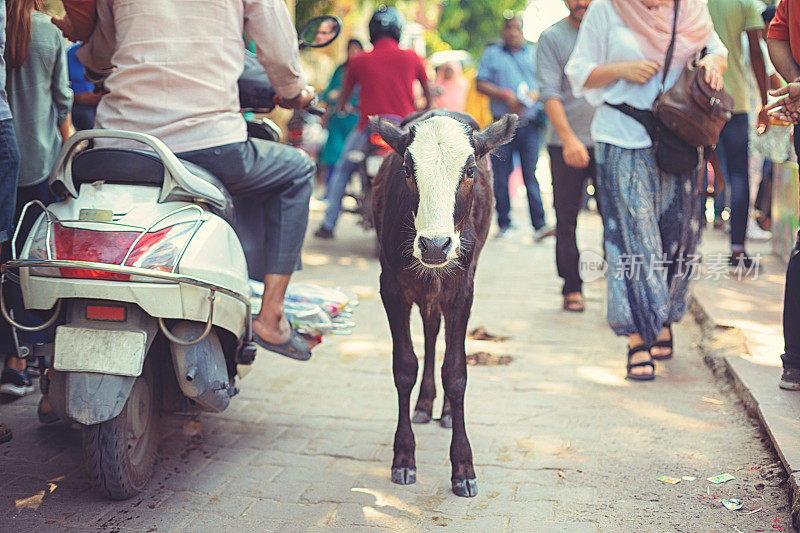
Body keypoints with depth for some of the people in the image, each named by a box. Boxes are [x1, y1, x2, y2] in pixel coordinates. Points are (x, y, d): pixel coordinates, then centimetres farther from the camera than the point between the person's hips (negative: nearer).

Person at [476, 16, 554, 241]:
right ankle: (504, 224, 9)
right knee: (501, 176, 0)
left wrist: (535, 95, -11)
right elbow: (481, 84, 2)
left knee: (531, 174, -5)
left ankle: (539, 225, -8)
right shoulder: (492, 54, 12)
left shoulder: (535, 53, 16)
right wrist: (506, 96, -10)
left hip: (530, 123, 0)